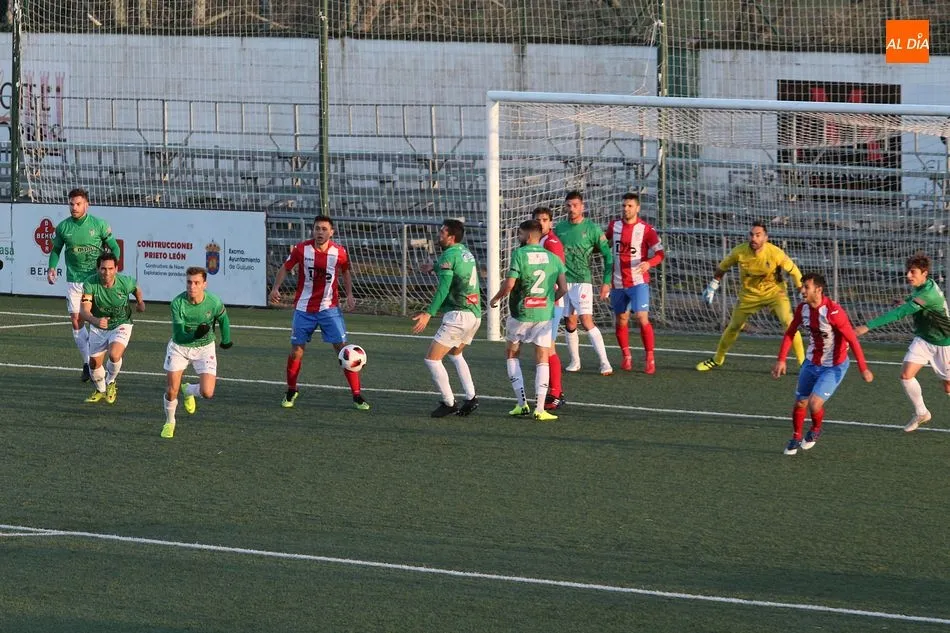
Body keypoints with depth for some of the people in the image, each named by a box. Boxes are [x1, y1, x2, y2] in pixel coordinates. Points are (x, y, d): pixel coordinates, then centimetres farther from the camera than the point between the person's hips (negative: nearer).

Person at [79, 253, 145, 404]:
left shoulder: (125, 282, -23)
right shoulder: (90, 284, -26)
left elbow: (136, 289, 4)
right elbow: (84, 310, -34)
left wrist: (140, 302, 10)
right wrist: (95, 321, -52)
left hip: (121, 325, -2)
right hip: (98, 327, 2)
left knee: (114, 355, -27)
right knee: (94, 363, 7)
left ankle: (111, 383, 5)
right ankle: (100, 390, 39)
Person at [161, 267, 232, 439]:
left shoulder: (214, 302, -22)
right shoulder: (177, 303, -25)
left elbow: (223, 318, 3)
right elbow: (178, 334, -28)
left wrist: (226, 339, 17)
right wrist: (195, 334, -47)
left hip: (204, 347, 1)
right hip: (180, 346, 0)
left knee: (207, 393, -12)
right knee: (171, 391, -3)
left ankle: (188, 390, 25)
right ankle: (169, 423, 27)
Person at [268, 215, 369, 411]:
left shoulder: (339, 252, -7)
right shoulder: (301, 249, -9)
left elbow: (345, 272, 13)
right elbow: (285, 268, 4)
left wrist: (349, 294, 1)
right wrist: (276, 288, -11)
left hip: (329, 308, 0)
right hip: (304, 309, 0)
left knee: (344, 349, -8)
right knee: (296, 351, 4)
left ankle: (357, 396, -2)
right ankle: (291, 392, 27)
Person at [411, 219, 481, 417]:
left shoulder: (449, 255, -12)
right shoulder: (466, 252, 13)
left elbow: (444, 287, -21)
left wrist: (428, 314, -24)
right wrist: (434, 266, 47)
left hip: (458, 315, -10)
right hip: (475, 315, 10)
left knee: (432, 359, -3)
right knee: (455, 353, 30)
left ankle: (449, 403, -1)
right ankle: (471, 397, 20)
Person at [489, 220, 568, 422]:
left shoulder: (519, 254, -9)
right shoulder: (553, 258, 3)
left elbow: (509, 284, -15)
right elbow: (563, 288, 1)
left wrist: (495, 299, 3)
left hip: (520, 313, -2)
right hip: (544, 314, 3)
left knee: (512, 354, 17)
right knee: (542, 360, 5)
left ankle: (522, 403, 10)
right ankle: (539, 409, -5)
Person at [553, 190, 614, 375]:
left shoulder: (592, 228, -4)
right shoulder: (559, 228, 8)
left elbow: (608, 255, -1)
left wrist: (606, 282, -6)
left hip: (582, 281, -5)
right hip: (562, 282, 5)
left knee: (587, 322, -14)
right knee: (570, 324, 8)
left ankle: (605, 363, -15)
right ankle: (575, 361, 20)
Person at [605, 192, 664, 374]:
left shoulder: (646, 230, -7)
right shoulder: (614, 226, 6)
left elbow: (659, 254, -8)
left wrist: (649, 263, -26)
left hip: (638, 282, -4)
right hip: (618, 282, 4)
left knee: (642, 318, -13)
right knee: (621, 320, 10)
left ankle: (650, 359, -7)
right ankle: (626, 356, 26)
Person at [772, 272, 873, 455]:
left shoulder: (833, 312, -28)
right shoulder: (803, 308, -7)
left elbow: (853, 340, -23)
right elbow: (790, 333, 7)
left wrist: (863, 369, -21)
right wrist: (781, 360, 1)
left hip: (833, 367, -6)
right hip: (811, 363, 6)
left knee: (814, 404, -17)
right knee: (800, 403, 12)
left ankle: (816, 430, 17)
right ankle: (796, 438, 38)